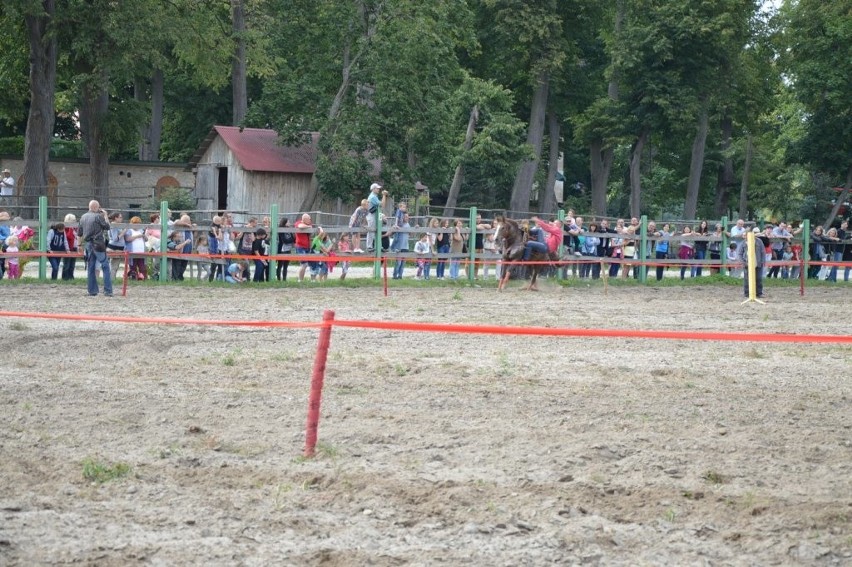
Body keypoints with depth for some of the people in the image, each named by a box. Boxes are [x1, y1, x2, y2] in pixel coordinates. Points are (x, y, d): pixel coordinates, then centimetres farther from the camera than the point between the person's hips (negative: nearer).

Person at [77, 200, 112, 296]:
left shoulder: (83, 217, 10)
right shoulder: (98, 216, -11)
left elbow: (79, 233, 14)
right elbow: (107, 227, -5)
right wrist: (105, 216, 5)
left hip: (88, 244, 7)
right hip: (98, 244, -7)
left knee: (90, 267, 12)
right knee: (105, 266, -3)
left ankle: (92, 290, 11)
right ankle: (108, 291, -8)